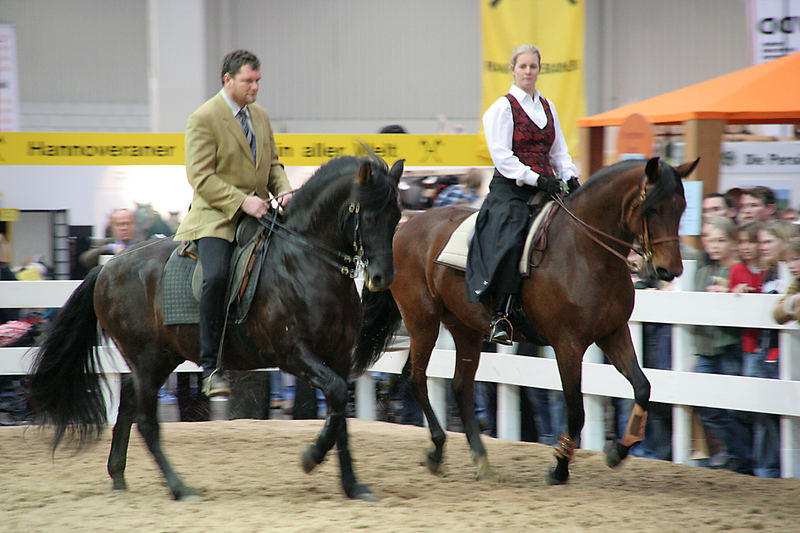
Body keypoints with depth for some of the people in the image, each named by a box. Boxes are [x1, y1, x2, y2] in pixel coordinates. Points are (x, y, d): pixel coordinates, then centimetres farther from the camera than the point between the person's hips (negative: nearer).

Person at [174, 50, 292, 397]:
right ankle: (211, 366, -24)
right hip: (217, 216, -7)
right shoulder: (203, 119, -7)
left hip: (258, 212, 7)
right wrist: (242, 202, -21)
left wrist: (283, 190, 1)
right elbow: (200, 177, -13)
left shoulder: (260, 116, 15)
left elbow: (273, 163, 23)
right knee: (216, 276, -29)